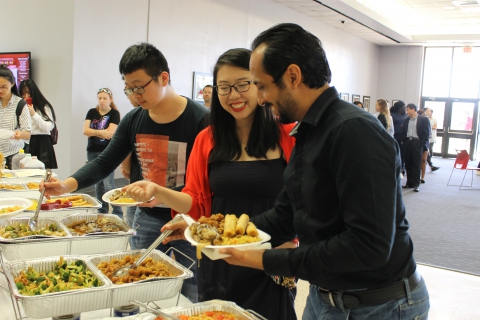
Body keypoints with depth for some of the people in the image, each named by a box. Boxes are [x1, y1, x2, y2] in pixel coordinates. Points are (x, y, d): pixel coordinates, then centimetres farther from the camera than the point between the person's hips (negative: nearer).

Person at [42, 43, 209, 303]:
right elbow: (105, 163, 5)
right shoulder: (133, 120, 3)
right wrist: (67, 185, -9)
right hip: (146, 220, 5)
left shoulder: (200, 120, -14)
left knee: (186, 296, 5)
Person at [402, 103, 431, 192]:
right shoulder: (406, 120, 14)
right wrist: (404, 142, 3)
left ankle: (416, 184, 0)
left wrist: (422, 144, -12)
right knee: (408, 164, 6)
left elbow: (426, 133, -4)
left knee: (417, 165, -3)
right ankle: (409, 183, 14)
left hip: (417, 143, -5)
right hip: (407, 143, 5)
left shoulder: (423, 119, 0)